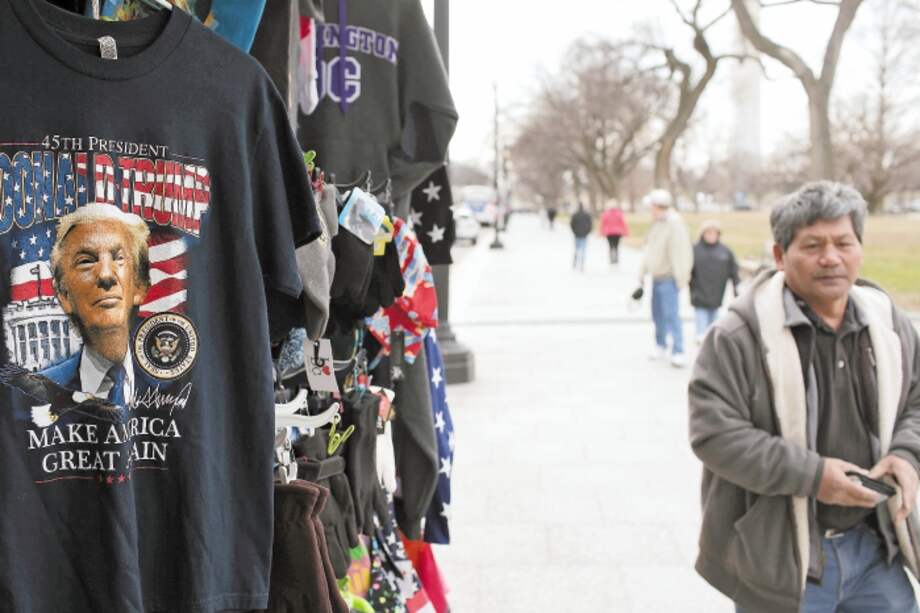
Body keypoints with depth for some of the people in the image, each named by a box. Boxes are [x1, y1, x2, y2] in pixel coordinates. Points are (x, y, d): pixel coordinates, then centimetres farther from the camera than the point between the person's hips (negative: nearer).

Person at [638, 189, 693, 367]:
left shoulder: (674, 225, -18)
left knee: (671, 315, -12)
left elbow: (681, 253, -21)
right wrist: (642, 273, 19)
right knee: (658, 314, 17)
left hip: (668, 280, -9)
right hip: (657, 278, 9)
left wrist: (681, 279, -22)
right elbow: (649, 251, 18)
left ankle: (678, 353, -11)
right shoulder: (657, 225, 12)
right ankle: (661, 347, 30)